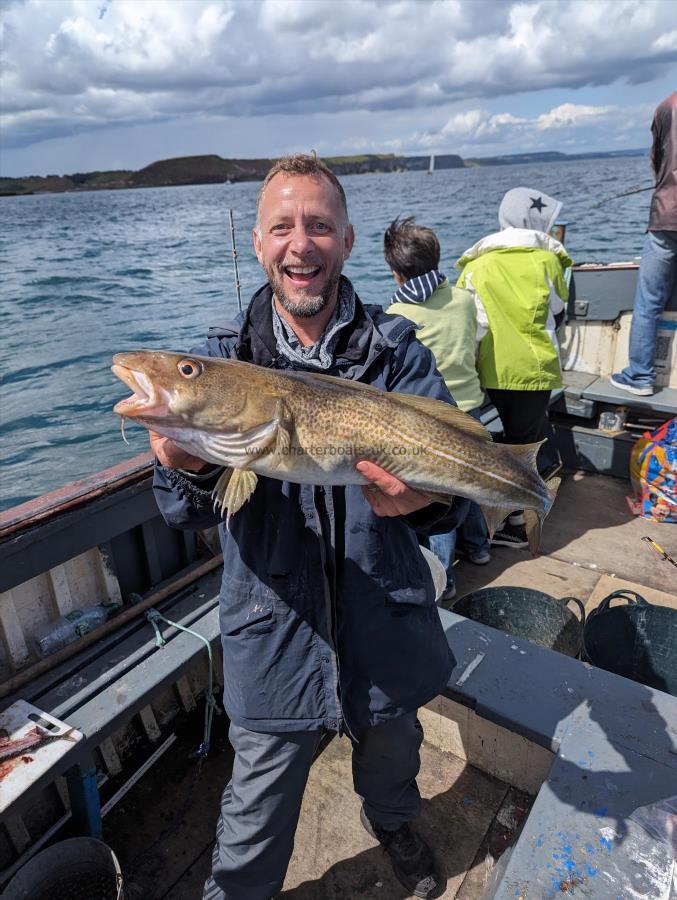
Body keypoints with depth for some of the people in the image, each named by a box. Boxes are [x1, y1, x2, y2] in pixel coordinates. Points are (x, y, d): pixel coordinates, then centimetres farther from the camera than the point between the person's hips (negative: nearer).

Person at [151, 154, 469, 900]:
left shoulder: (396, 351, -7)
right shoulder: (222, 358, -7)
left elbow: (453, 487, -11)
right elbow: (185, 513, -14)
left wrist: (421, 499, -34)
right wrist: (188, 468, -36)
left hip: (384, 625, 2)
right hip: (273, 635, -1)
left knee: (391, 752, 29)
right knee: (257, 815, 15)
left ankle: (392, 822, 64)